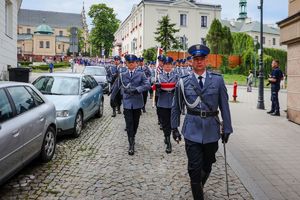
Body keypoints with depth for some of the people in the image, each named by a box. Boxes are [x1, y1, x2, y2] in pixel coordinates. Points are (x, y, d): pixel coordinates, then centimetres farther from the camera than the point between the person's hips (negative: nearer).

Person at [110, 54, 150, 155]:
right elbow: (116, 87, 15)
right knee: (129, 124, -4)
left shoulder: (141, 74, -1)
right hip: (127, 103, 0)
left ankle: (133, 136, 41)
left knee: (135, 122, 14)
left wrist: (136, 89, -27)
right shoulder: (122, 75, 5)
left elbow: (147, 85, -15)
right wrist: (112, 98, 23)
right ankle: (131, 145, 3)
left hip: (137, 102, 0)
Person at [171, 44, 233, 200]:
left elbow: (224, 105, 1)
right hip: (192, 131, -1)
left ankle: (199, 186, 46)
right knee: (195, 168, 0)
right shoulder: (183, 82, -1)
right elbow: (176, 107, 6)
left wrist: (227, 128, 1)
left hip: (212, 130, 2)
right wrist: (174, 128, 6)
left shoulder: (218, 80, -1)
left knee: (207, 165, 19)